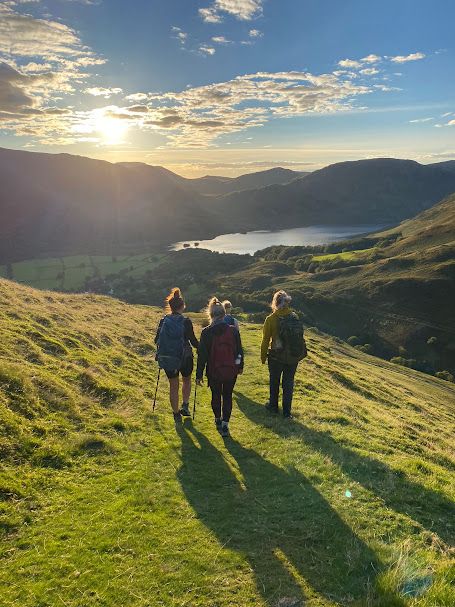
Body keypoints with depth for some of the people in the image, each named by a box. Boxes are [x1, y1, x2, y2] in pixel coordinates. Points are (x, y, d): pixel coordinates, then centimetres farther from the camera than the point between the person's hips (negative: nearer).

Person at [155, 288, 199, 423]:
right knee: (186, 380, 26)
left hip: (167, 358, 2)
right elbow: (193, 341, -11)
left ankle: (176, 414, 21)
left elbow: (157, 340, 2)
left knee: (173, 386, 15)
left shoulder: (163, 321, -5)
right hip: (184, 358, -2)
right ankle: (185, 406, 17)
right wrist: (199, 346, 10)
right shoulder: (186, 321, -14)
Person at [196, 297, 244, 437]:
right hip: (231, 371, 1)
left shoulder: (206, 332, -13)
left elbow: (202, 355, -9)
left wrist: (199, 374, -1)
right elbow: (239, 351, 2)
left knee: (216, 396, 20)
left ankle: (218, 420, 37)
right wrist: (240, 367, 17)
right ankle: (225, 424, 8)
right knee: (227, 396, 14)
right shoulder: (233, 330, -8)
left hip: (214, 372, 0)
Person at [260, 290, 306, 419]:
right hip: (293, 357, 2)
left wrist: (263, 357, 3)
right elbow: (299, 336, 0)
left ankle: (273, 406, 35)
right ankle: (287, 412, 19)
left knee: (274, 382, 19)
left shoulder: (271, 319, -15)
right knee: (288, 383, 14)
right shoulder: (294, 316, -6)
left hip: (276, 356, -2)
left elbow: (265, 340, -10)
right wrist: (299, 354, 13)